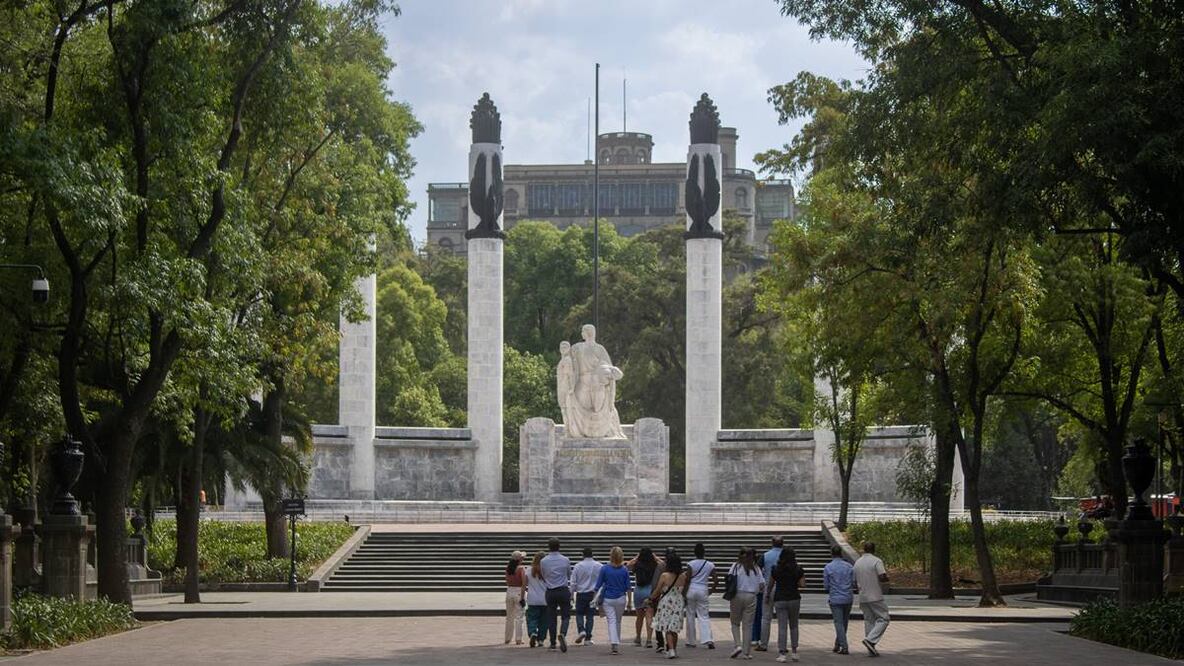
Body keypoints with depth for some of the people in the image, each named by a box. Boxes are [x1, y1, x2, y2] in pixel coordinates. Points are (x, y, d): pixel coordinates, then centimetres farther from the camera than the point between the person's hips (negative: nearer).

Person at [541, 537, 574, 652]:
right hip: (564, 590, -1)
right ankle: (562, 634, -23)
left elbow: (543, 577, 9)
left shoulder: (543, 561, -4)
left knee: (551, 617, 8)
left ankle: (552, 643, 11)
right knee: (566, 616, 5)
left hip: (550, 592, 1)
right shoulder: (565, 560, -3)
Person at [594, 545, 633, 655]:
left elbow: (598, 586, -3)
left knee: (611, 621, -3)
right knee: (618, 622, 16)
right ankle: (616, 644, 23)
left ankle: (614, 643, -21)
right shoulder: (624, 570, -4)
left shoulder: (604, 569, -7)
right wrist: (629, 601, 8)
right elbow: (628, 587, 0)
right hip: (620, 599, 2)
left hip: (607, 599, -2)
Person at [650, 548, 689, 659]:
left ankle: (671, 650, -11)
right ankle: (674, 650, 22)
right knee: (674, 629, 16)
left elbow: (657, 591, -5)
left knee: (667, 629, 1)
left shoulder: (665, 576, -14)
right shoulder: (683, 576, -5)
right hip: (679, 603, 4)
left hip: (666, 602, -4)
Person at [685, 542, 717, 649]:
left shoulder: (691, 564, -6)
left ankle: (691, 641, 13)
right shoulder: (710, 565, 2)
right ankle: (708, 639, -12)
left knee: (690, 616, 8)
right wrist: (711, 590, 14)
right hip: (703, 590, 2)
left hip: (691, 589, -2)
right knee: (704, 616, 5)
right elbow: (716, 579, 0)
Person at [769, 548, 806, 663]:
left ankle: (781, 654, -8)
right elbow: (802, 584, -8)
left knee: (781, 627, -1)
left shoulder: (776, 569, -1)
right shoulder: (798, 569, -2)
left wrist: (768, 594, 25)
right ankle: (794, 652, 15)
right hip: (794, 599, 1)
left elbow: (771, 584, 8)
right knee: (794, 626, 15)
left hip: (779, 600, -1)